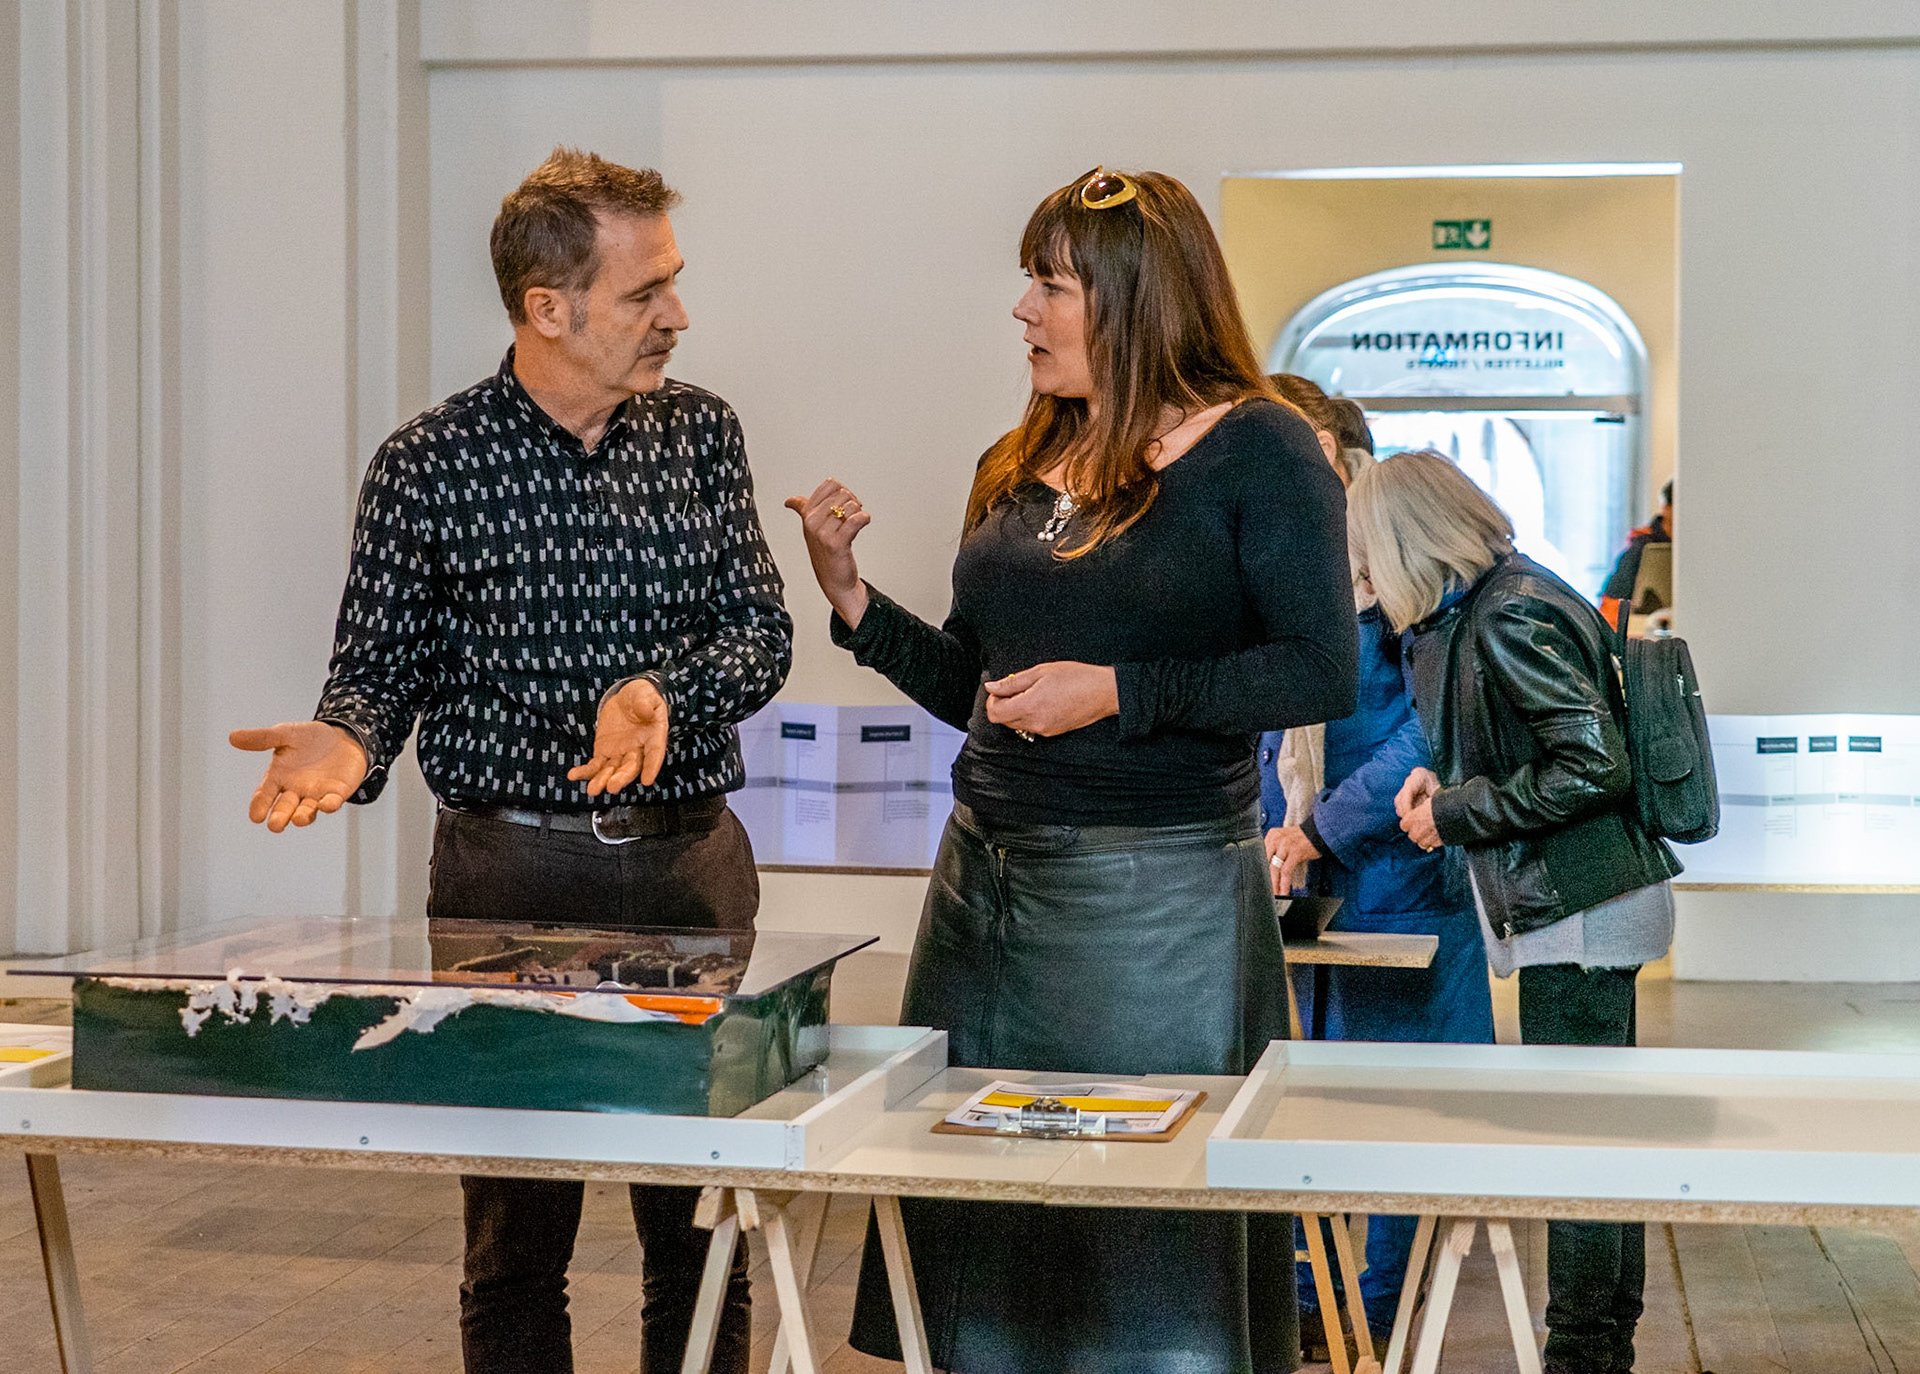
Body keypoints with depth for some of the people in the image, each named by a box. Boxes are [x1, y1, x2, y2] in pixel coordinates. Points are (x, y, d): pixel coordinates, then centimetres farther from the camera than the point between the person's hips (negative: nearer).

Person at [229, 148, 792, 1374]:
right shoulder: (429, 464, -3)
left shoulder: (701, 433, 5)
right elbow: (384, 663, 2)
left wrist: (666, 694, -17)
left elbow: (761, 631, 3)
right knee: (515, 1240, 6)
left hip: (691, 861, 2)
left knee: (702, 1236, 7)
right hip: (509, 872, -2)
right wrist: (345, 742, -19)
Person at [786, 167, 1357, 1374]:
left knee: (1152, 1220, 0)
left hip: (1155, 897, -6)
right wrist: (852, 598, 5)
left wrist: (1121, 693, -17)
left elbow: (1322, 674, -12)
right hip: (988, 877, 6)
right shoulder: (1019, 468, 13)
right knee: (985, 1234, 10)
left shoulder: (1257, 450, -5)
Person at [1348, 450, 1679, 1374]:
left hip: (1578, 913, -11)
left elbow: (1592, 768, -23)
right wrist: (1448, 778, 7)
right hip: (1590, 908, 11)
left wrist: (1456, 813, -15)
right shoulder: (1494, 603, 12)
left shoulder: (1510, 620, -18)